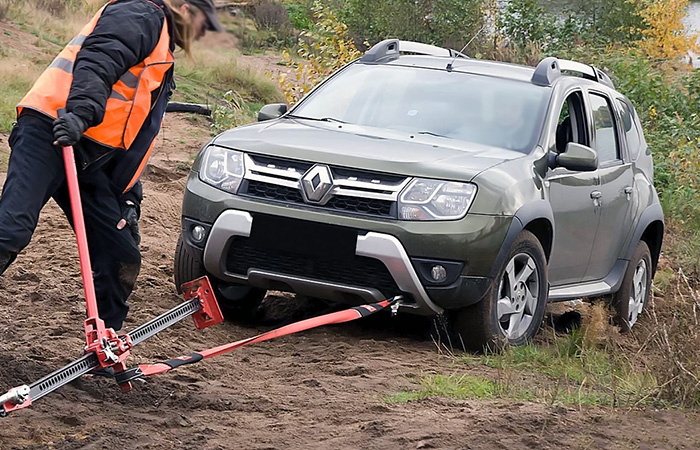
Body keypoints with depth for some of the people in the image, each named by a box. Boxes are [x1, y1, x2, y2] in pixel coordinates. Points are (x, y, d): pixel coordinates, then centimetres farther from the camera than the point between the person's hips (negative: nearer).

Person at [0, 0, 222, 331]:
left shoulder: (161, 66, 33)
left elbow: (134, 137, 31)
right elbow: (97, 61, -17)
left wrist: (129, 200, 22)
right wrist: (81, 112, -33)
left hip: (88, 160, 10)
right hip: (51, 132, -10)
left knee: (123, 259, 4)